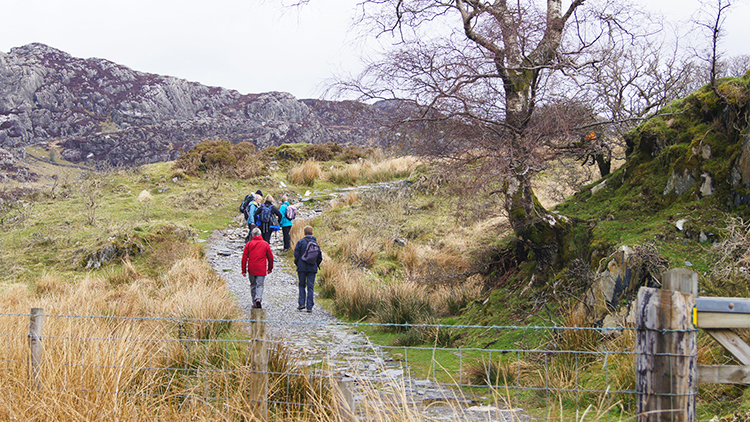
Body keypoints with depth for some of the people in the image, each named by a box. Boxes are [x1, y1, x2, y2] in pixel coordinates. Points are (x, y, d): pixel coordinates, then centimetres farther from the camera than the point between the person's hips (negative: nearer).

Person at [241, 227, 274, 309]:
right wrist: (270, 268, 20)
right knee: (260, 285, -2)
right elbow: (270, 257, 7)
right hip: (261, 270, -1)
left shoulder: (248, 244, 2)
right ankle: (258, 298, -27)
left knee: (253, 285, 14)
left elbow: (244, 258, 0)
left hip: (251, 269, 1)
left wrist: (244, 270, 5)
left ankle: (255, 303, 16)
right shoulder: (265, 244, 3)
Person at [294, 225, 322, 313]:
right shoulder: (316, 243, 5)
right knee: (310, 287, 3)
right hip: (312, 268, 2)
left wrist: (297, 264, 8)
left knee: (302, 285, 12)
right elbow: (320, 257, 6)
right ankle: (309, 307, 1)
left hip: (302, 267, -2)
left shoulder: (300, 242, -4)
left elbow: (296, 254, -6)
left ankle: (301, 303, -1)